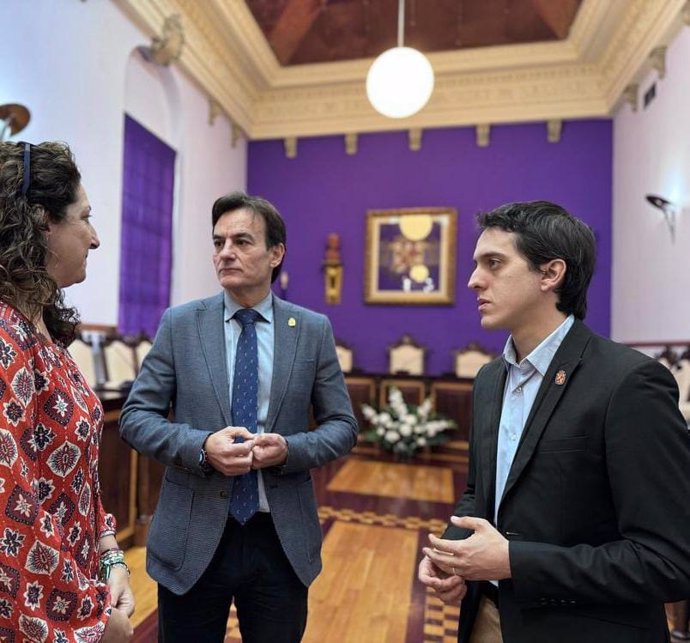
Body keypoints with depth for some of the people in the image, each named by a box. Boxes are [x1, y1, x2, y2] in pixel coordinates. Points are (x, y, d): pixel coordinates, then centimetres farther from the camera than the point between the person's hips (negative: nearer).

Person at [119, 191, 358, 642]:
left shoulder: (314, 330, -2)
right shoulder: (180, 324, -3)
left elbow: (343, 425, 1)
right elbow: (136, 416, -2)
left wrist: (289, 449, -18)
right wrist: (202, 446, -19)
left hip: (283, 540, 1)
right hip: (193, 538, 0)